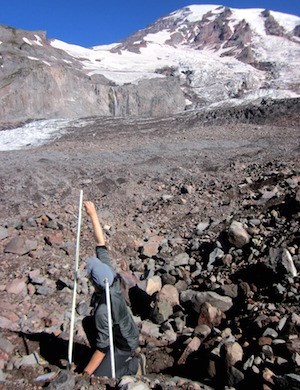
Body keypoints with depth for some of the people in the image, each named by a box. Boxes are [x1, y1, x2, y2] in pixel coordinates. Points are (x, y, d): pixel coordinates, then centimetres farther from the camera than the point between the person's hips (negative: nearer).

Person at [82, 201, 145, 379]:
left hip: (124, 343, -7)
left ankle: (134, 365, 9)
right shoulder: (110, 273, -24)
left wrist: (86, 373, -18)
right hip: (126, 330, 8)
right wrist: (93, 214, -17)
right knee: (88, 322, 21)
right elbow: (101, 244, -18)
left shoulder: (103, 310, -41)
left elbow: (102, 345, -31)